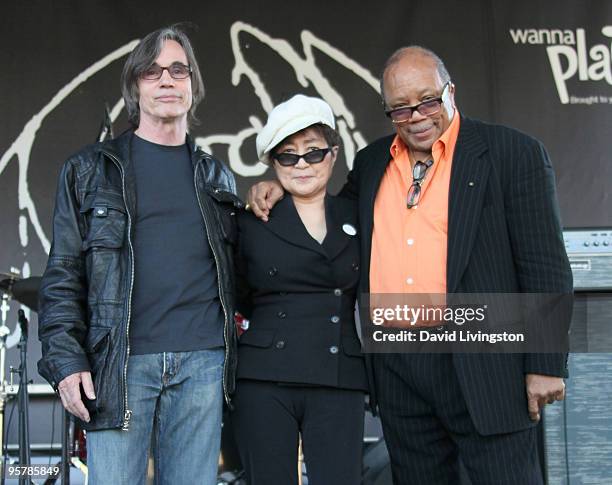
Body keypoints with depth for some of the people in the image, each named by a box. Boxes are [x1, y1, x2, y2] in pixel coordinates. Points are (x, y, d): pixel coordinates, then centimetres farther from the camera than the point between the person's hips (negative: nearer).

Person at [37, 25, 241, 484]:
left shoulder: (216, 176, 17)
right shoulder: (91, 170, 7)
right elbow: (63, 274, 2)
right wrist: (65, 360, -7)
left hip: (203, 361, 3)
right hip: (122, 362, -2)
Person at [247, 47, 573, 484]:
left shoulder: (514, 153, -3)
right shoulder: (372, 162, 14)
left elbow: (545, 268, -6)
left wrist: (546, 365, -10)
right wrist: (281, 192, 10)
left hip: (482, 364, -5)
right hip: (396, 364, 5)